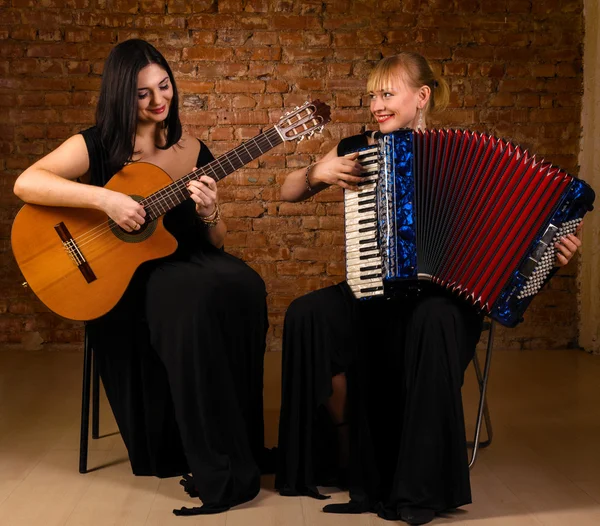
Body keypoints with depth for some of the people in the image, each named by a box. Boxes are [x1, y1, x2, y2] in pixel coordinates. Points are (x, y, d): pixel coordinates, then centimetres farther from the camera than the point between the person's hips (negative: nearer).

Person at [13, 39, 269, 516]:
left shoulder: (193, 152, 9)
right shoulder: (98, 146, -1)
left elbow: (215, 244, 11)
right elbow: (25, 183, -17)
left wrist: (209, 213, -12)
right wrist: (104, 198, -27)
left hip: (186, 264, 4)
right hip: (123, 277, -4)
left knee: (243, 287, -29)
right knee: (197, 299, -34)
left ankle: (242, 453, -16)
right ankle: (218, 472, -23)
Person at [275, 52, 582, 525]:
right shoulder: (357, 149, 7)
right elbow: (287, 193, 11)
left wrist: (554, 246, -18)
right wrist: (318, 173, -9)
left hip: (441, 295, -2)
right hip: (372, 291, 3)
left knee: (433, 322, -38)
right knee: (307, 315, -27)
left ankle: (421, 488, -23)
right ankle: (344, 454, -7)